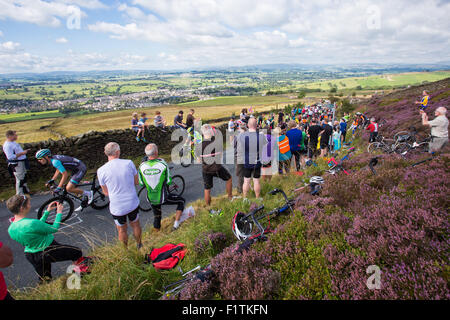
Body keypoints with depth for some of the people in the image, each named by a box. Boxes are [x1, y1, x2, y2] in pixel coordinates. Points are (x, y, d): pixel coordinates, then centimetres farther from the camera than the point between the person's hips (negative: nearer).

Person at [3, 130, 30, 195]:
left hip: (22, 162, 10)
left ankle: (26, 191, 36)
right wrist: (22, 153, -26)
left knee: (24, 177, 21)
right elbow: (10, 157, -27)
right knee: (20, 179, -3)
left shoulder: (13, 142, 10)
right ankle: (20, 195, 8)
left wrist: (25, 151, 12)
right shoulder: (7, 145, -21)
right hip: (16, 165, -10)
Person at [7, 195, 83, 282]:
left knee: (45, 281, 28)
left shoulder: (11, 229, -5)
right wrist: (59, 212, -4)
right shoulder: (31, 223, -32)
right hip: (48, 253, -8)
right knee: (77, 252, 11)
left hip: (30, 256, 8)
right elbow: (54, 229, -17)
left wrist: (47, 212, 11)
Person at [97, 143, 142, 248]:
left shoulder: (101, 171, -14)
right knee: (135, 225, 25)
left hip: (117, 208, -1)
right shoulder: (129, 163, -13)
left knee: (122, 230, 22)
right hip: (133, 203, 1)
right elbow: (136, 182, 0)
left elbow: (106, 193, -3)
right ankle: (139, 246, 47)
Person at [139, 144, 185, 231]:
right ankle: (176, 224, 15)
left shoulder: (142, 166, -11)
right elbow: (169, 182, -10)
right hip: (163, 198, -4)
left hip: (151, 198, 4)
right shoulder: (163, 165, -20)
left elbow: (141, 183, -1)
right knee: (182, 201, 20)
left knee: (156, 217, 26)